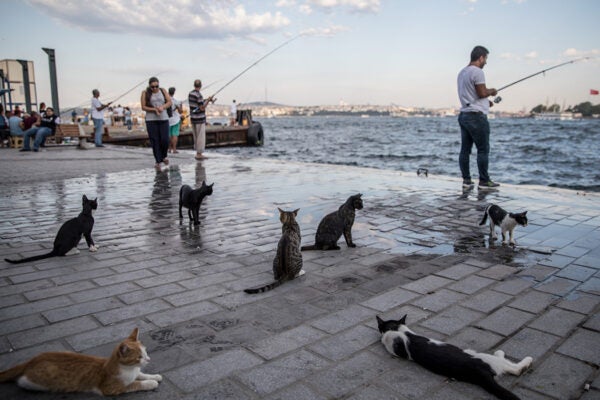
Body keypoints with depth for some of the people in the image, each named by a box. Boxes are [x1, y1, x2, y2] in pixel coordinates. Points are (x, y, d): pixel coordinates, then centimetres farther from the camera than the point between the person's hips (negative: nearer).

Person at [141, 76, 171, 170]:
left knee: (165, 140, -6)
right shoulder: (145, 93, 1)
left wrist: (162, 107, -16)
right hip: (151, 120, -1)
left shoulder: (163, 91, 6)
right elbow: (143, 107, -3)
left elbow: (169, 102, 2)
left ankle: (163, 156, 21)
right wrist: (154, 110, -16)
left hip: (163, 119, 1)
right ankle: (158, 162, 0)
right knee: (155, 141, -5)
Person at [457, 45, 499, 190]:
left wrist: (486, 101, 21)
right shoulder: (477, 71, -12)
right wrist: (492, 91, 4)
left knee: (465, 149, 6)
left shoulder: (462, 72, 17)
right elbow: (482, 93, -16)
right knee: (483, 150, -3)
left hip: (464, 114, 9)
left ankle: (466, 180, 8)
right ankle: (484, 181, 0)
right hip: (476, 115, -9)